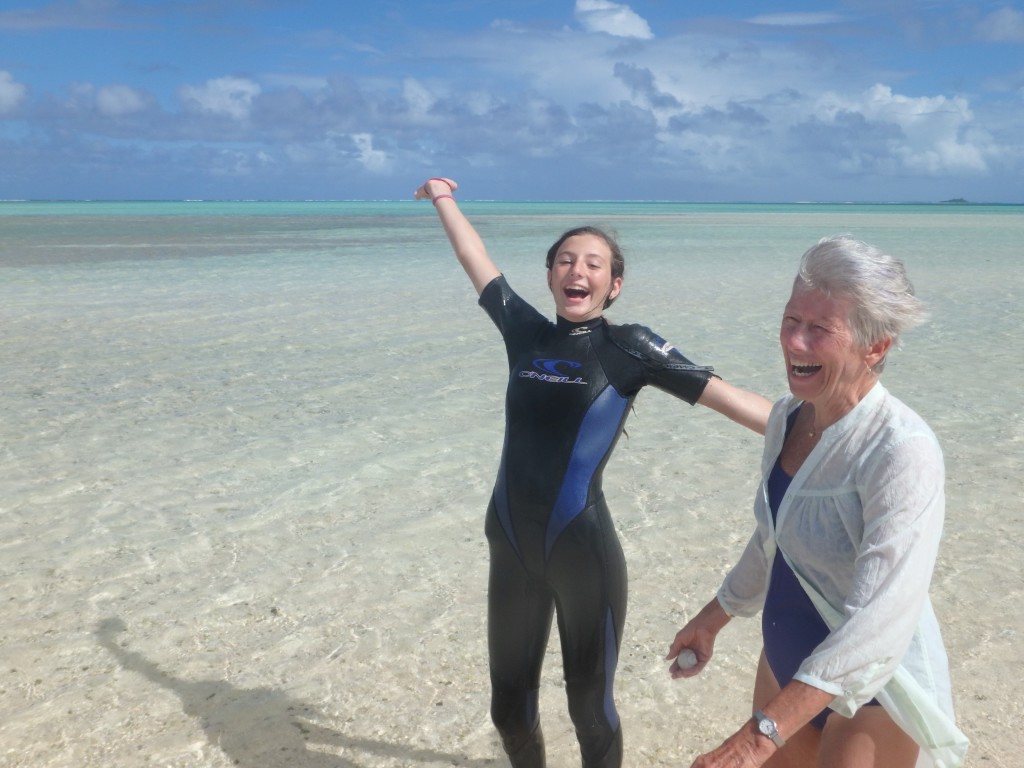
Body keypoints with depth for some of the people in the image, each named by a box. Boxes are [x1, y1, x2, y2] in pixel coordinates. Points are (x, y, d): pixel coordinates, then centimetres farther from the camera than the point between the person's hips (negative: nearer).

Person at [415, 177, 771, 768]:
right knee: (509, 708, 17)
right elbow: (477, 261, 20)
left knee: (590, 708, 12)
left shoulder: (629, 347, -4)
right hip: (511, 549, 4)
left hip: (584, 554, -4)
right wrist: (445, 199, 32)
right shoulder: (528, 333, 6)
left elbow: (728, 397, -9)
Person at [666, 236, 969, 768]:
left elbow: (878, 620, -32)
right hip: (786, 660, 7)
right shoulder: (787, 417, -4)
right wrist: (712, 619, 19)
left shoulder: (902, 450, -27)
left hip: (874, 688, -6)